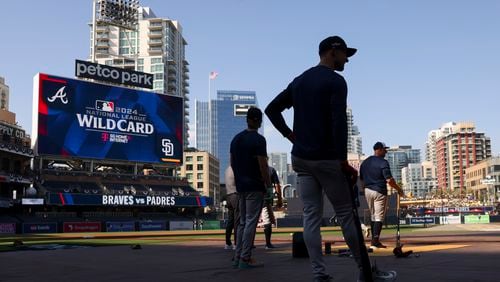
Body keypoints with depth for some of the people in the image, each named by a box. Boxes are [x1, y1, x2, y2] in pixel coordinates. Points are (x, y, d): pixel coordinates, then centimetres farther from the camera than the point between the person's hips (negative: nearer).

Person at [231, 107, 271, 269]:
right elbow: (262, 165, -15)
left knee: (242, 222, 13)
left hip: (240, 186, 7)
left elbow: (232, 163, 14)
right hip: (255, 186, -7)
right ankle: (245, 259, -6)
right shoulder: (258, 140, -12)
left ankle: (238, 256, 13)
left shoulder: (235, 139, 11)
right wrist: (268, 183, -4)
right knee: (251, 222, -5)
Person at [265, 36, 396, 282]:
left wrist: (290, 135, 12)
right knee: (346, 214, 3)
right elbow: (339, 122, -19)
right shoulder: (335, 81, -8)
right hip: (327, 159, -7)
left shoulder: (298, 81, 15)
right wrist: (343, 161, -19)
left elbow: (271, 109, 17)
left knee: (311, 216, 4)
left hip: (300, 159, 7)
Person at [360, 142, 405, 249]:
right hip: (379, 192, -7)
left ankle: (374, 241, 17)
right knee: (379, 217, -3)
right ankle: (375, 242, -9)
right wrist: (399, 189, -6)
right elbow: (389, 180, -18)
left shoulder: (365, 162, 10)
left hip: (367, 191, 7)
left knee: (373, 216, 15)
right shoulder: (383, 162, -12)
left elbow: (361, 179, 12)